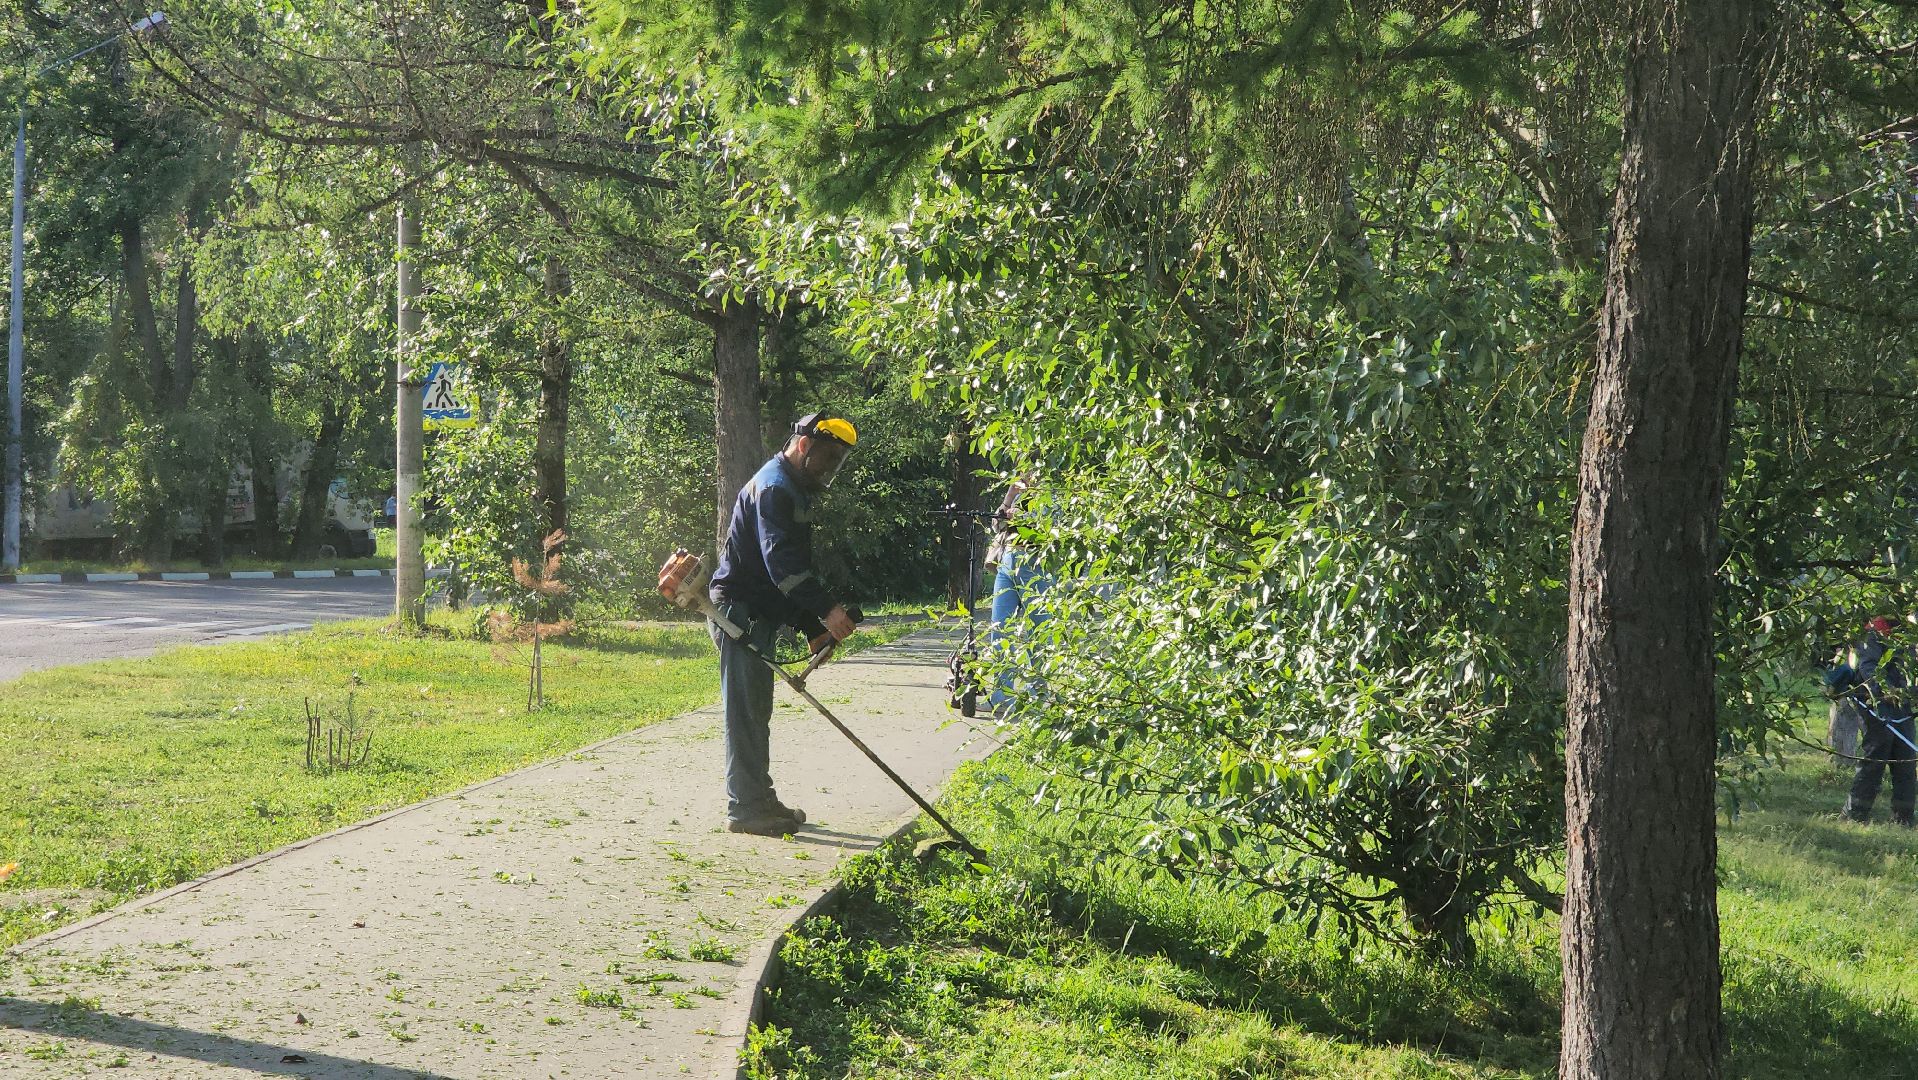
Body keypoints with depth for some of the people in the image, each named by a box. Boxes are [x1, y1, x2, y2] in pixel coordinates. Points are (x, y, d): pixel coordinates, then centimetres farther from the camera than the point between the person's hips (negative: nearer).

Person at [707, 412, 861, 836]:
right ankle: (746, 808, -7)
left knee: (755, 710, 15)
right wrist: (827, 610, -34)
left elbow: (792, 569, 23)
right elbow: (782, 562, -28)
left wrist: (814, 628, 15)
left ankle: (758, 801, 23)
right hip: (740, 611, -11)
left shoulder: (792, 490, 20)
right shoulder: (773, 488, -15)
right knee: (747, 710, -9)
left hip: (757, 614, 11)